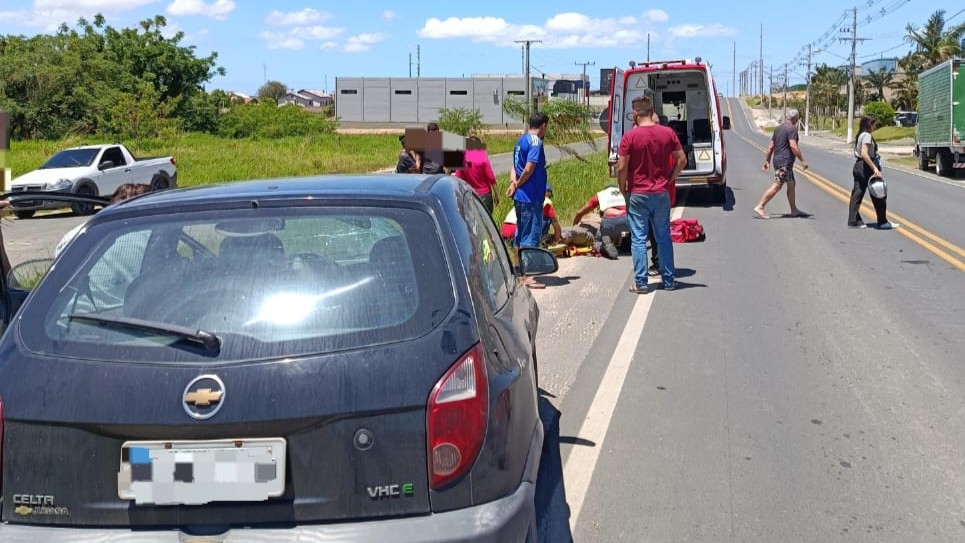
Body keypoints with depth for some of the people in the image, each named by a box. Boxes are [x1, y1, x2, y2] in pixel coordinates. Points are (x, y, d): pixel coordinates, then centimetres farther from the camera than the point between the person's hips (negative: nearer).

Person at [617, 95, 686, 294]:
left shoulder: (630, 136, -11)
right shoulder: (668, 133, -1)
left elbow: (621, 167, -12)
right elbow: (682, 160, 2)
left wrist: (623, 189, 2)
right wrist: (671, 179, 12)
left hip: (638, 194, -3)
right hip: (662, 193, 3)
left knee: (639, 239, 3)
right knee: (664, 237, 13)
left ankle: (641, 283, 4)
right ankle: (668, 280, 17)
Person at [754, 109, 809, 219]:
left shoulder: (778, 128, 16)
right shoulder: (792, 128, -11)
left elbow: (771, 146, 17)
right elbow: (793, 146, -21)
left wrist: (767, 161, 21)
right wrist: (802, 160, -19)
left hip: (778, 160, 10)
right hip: (785, 162, -10)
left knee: (791, 184, 17)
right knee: (777, 186, -11)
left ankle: (794, 210, 23)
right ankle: (759, 207, -14)